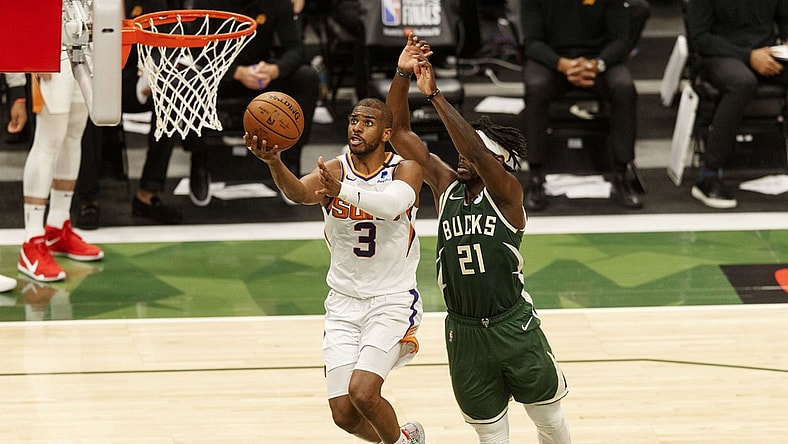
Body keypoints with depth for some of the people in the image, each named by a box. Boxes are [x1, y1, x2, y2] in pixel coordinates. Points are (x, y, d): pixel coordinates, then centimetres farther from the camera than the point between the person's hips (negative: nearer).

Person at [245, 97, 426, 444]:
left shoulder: (405, 170, -9)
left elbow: (393, 204, -33)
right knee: (344, 414, -1)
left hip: (393, 300, -3)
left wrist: (342, 190, -51)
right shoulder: (333, 171, -6)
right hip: (344, 301, 3)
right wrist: (274, 162, -51)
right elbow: (299, 192, -29)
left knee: (362, 391, -22)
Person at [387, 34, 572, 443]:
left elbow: (476, 151, -29)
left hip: (514, 327, -4)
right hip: (464, 333, 4)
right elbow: (398, 133, 0)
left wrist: (434, 95, -32)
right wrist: (402, 75, -13)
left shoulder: (506, 193, -9)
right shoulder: (446, 187, 4)